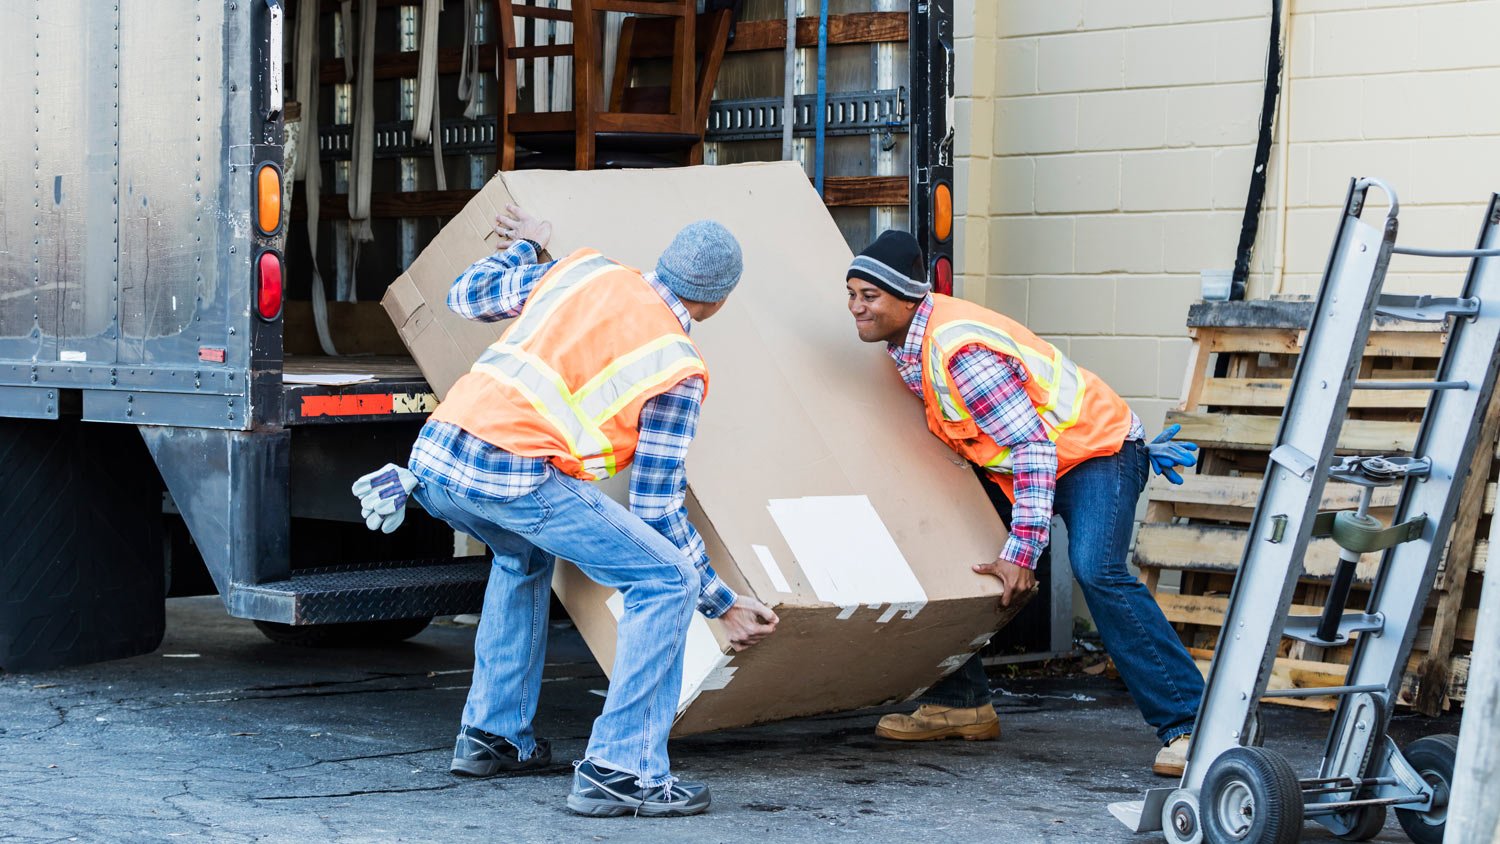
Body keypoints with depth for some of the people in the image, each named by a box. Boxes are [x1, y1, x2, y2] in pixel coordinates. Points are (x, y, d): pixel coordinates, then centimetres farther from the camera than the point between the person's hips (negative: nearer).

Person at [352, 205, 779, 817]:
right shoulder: (680, 370, 8)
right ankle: (618, 772, -4)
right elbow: (657, 508, 7)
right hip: (516, 478, -7)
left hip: (436, 453, 7)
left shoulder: (585, 271, 20)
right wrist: (723, 602, 15)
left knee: (525, 556, 36)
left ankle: (490, 736, 36)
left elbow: (466, 296, 32)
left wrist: (524, 247, 50)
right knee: (667, 581, 1)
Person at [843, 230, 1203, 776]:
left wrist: (1022, 552, -29)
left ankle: (1185, 725, -25)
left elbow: (1034, 448, -29)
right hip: (1015, 459, 10)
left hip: (1096, 448, -10)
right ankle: (960, 703, 15)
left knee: (1096, 572, -28)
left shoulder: (960, 349, -29)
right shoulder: (908, 342, -1)